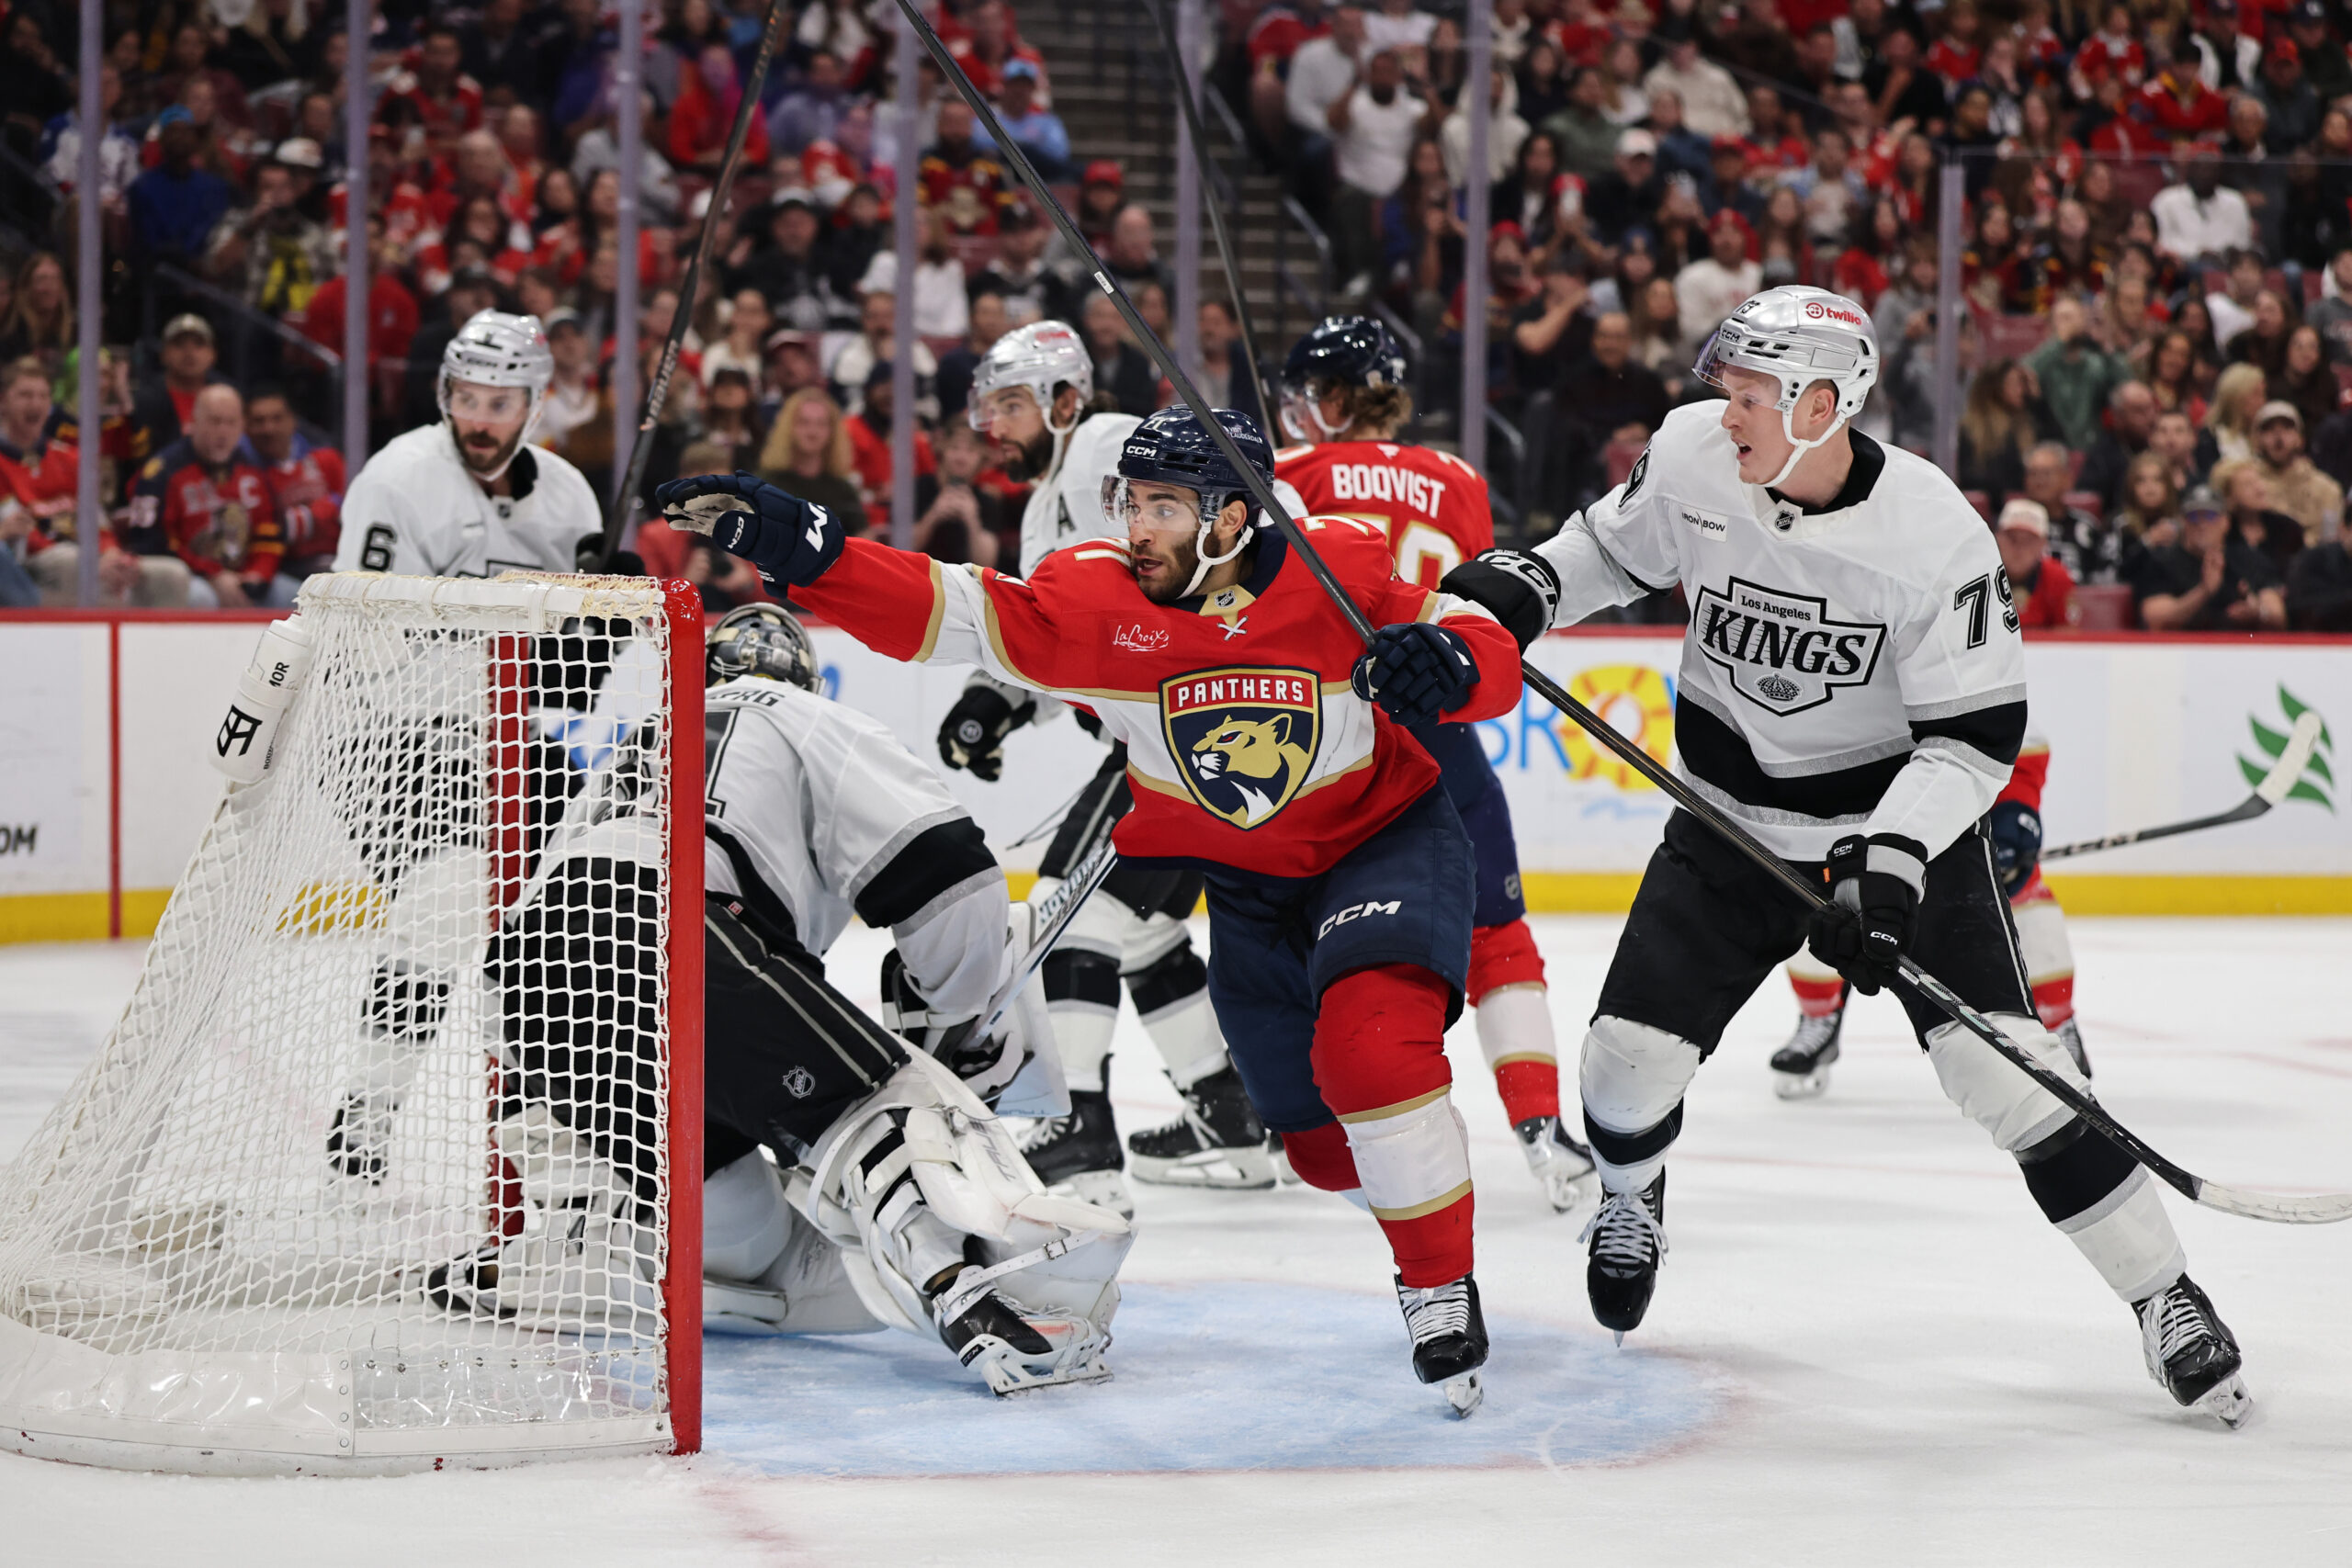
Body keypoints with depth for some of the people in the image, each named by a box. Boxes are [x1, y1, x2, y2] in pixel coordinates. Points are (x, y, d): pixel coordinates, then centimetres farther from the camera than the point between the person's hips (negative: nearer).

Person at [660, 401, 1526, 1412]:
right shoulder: (1094, 598, -17)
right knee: (1318, 1138, 8)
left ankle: (1442, 1284, -11)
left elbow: (1495, 664, -17)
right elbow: (942, 612, -25)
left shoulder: (1342, 572, -21)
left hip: (1388, 833, -4)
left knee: (1370, 1044, -29)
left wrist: (1447, 659, -40)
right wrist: (794, 548, -37)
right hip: (1239, 876, 4)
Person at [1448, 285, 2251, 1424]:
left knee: (1998, 1056, -17)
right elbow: (1616, 547, 9)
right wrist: (1527, 584, -10)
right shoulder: (1694, 457, -14)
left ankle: (2163, 1296, -6)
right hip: (1734, 820, 4)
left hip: (1907, 817, -3)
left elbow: (1975, 732, -20)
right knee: (1629, 1053, -2)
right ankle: (1631, 1197, 36)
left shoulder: (1934, 536, -24)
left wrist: (1891, 862, -31)